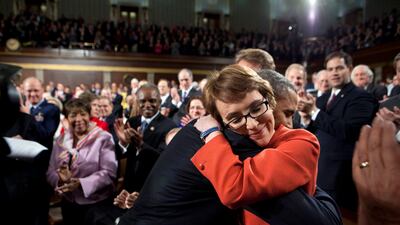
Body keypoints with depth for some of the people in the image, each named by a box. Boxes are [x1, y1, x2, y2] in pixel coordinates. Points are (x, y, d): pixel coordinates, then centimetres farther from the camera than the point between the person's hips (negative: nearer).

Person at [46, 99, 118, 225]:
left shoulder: (103, 138, -10)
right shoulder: (61, 140, 5)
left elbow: (109, 172, -17)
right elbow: (51, 171, 3)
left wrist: (81, 183, -27)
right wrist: (61, 180, -17)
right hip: (68, 204, 4)